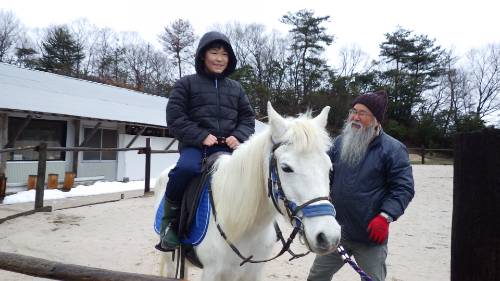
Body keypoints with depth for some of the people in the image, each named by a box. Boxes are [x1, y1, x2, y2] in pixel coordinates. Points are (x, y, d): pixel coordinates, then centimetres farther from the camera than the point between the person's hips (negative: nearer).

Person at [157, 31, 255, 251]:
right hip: (195, 145, -3)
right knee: (187, 168, -36)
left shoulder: (235, 88, 19)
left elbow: (248, 117, 18)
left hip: (227, 146, 3)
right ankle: (170, 218, -10)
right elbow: (175, 117, 0)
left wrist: (238, 136, -4)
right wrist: (201, 136, -13)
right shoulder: (187, 83, 8)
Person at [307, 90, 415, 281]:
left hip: (371, 236, -4)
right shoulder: (339, 142, 4)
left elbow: (404, 188, -12)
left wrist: (385, 216, -24)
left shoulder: (393, 149, -10)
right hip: (335, 230, 5)